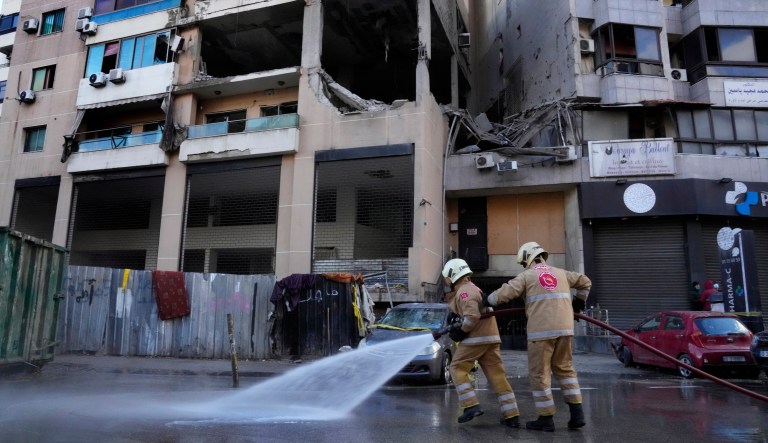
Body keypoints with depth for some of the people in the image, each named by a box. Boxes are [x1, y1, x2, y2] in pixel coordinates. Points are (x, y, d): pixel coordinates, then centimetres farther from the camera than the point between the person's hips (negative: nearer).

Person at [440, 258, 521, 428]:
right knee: (496, 375, 7)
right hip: (491, 338, 9)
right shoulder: (473, 288, 22)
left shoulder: (463, 291, -10)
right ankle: (511, 415, 7)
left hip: (475, 338, -9)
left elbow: (472, 316, -22)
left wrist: (461, 332, -11)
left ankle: (471, 406, -5)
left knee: (457, 368, 4)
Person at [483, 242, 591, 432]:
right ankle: (577, 414, 13)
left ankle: (546, 418, 8)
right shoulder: (561, 273, 18)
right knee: (565, 369, 18)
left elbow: (504, 293, -6)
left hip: (541, 331, -5)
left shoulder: (527, 276, 3)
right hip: (565, 329, 5)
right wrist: (578, 302, 40)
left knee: (539, 373, 5)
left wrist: (487, 300, 11)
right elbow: (585, 282, 28)